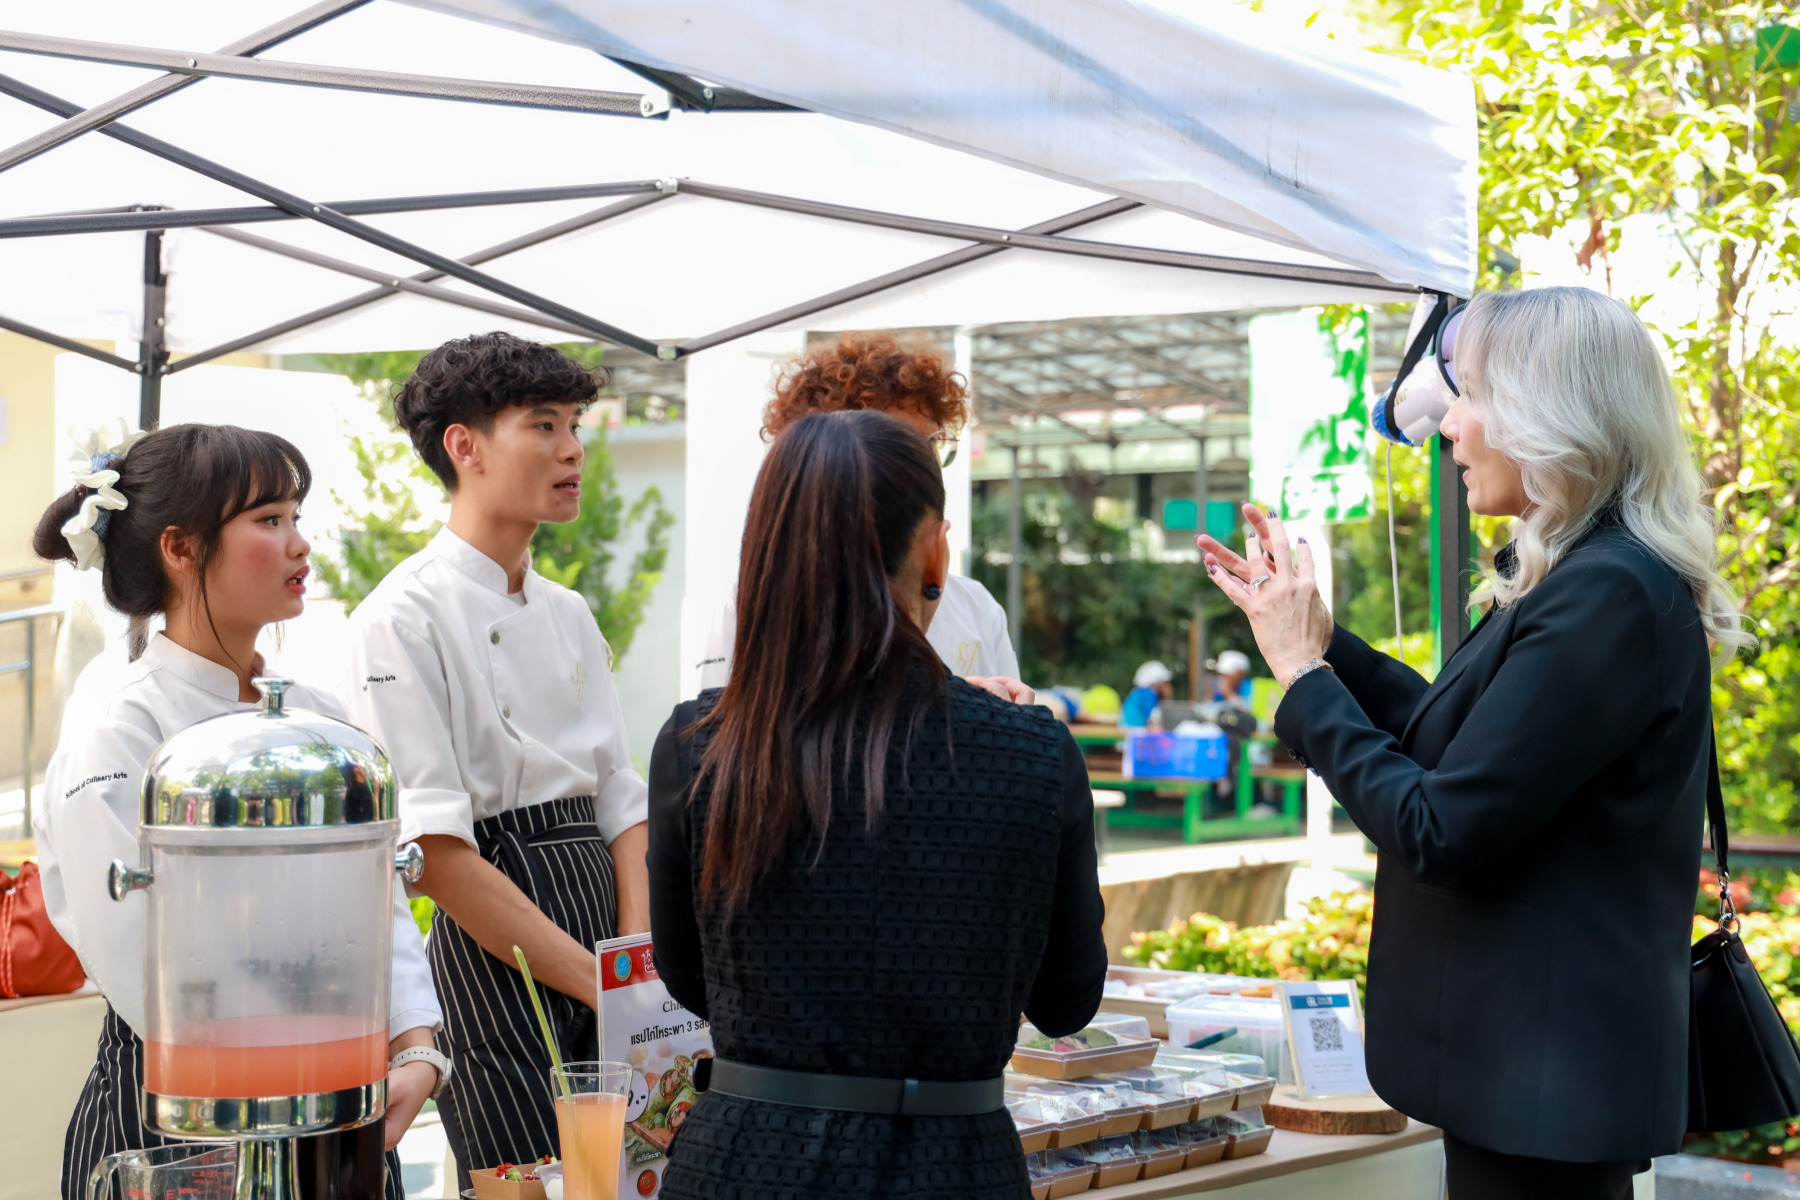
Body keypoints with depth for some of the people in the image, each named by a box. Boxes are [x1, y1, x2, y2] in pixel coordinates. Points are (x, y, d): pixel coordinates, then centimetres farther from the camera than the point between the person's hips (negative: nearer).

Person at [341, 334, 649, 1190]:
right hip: (491, 958, -7)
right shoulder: (404, 618, -10)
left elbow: (619, 802, 12)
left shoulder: (568, 614, 13)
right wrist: (599, 982, -15)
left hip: (599, 908, 7)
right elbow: (434, 852, -16)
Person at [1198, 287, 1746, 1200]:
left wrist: (1304, 676, -13)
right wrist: (1316, 639, 13)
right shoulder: (1583, 576, 9)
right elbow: (1458, 739, 18)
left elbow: (1438, 832, -23)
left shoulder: (1611, 595, -23)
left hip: (1545, 1072, -10)